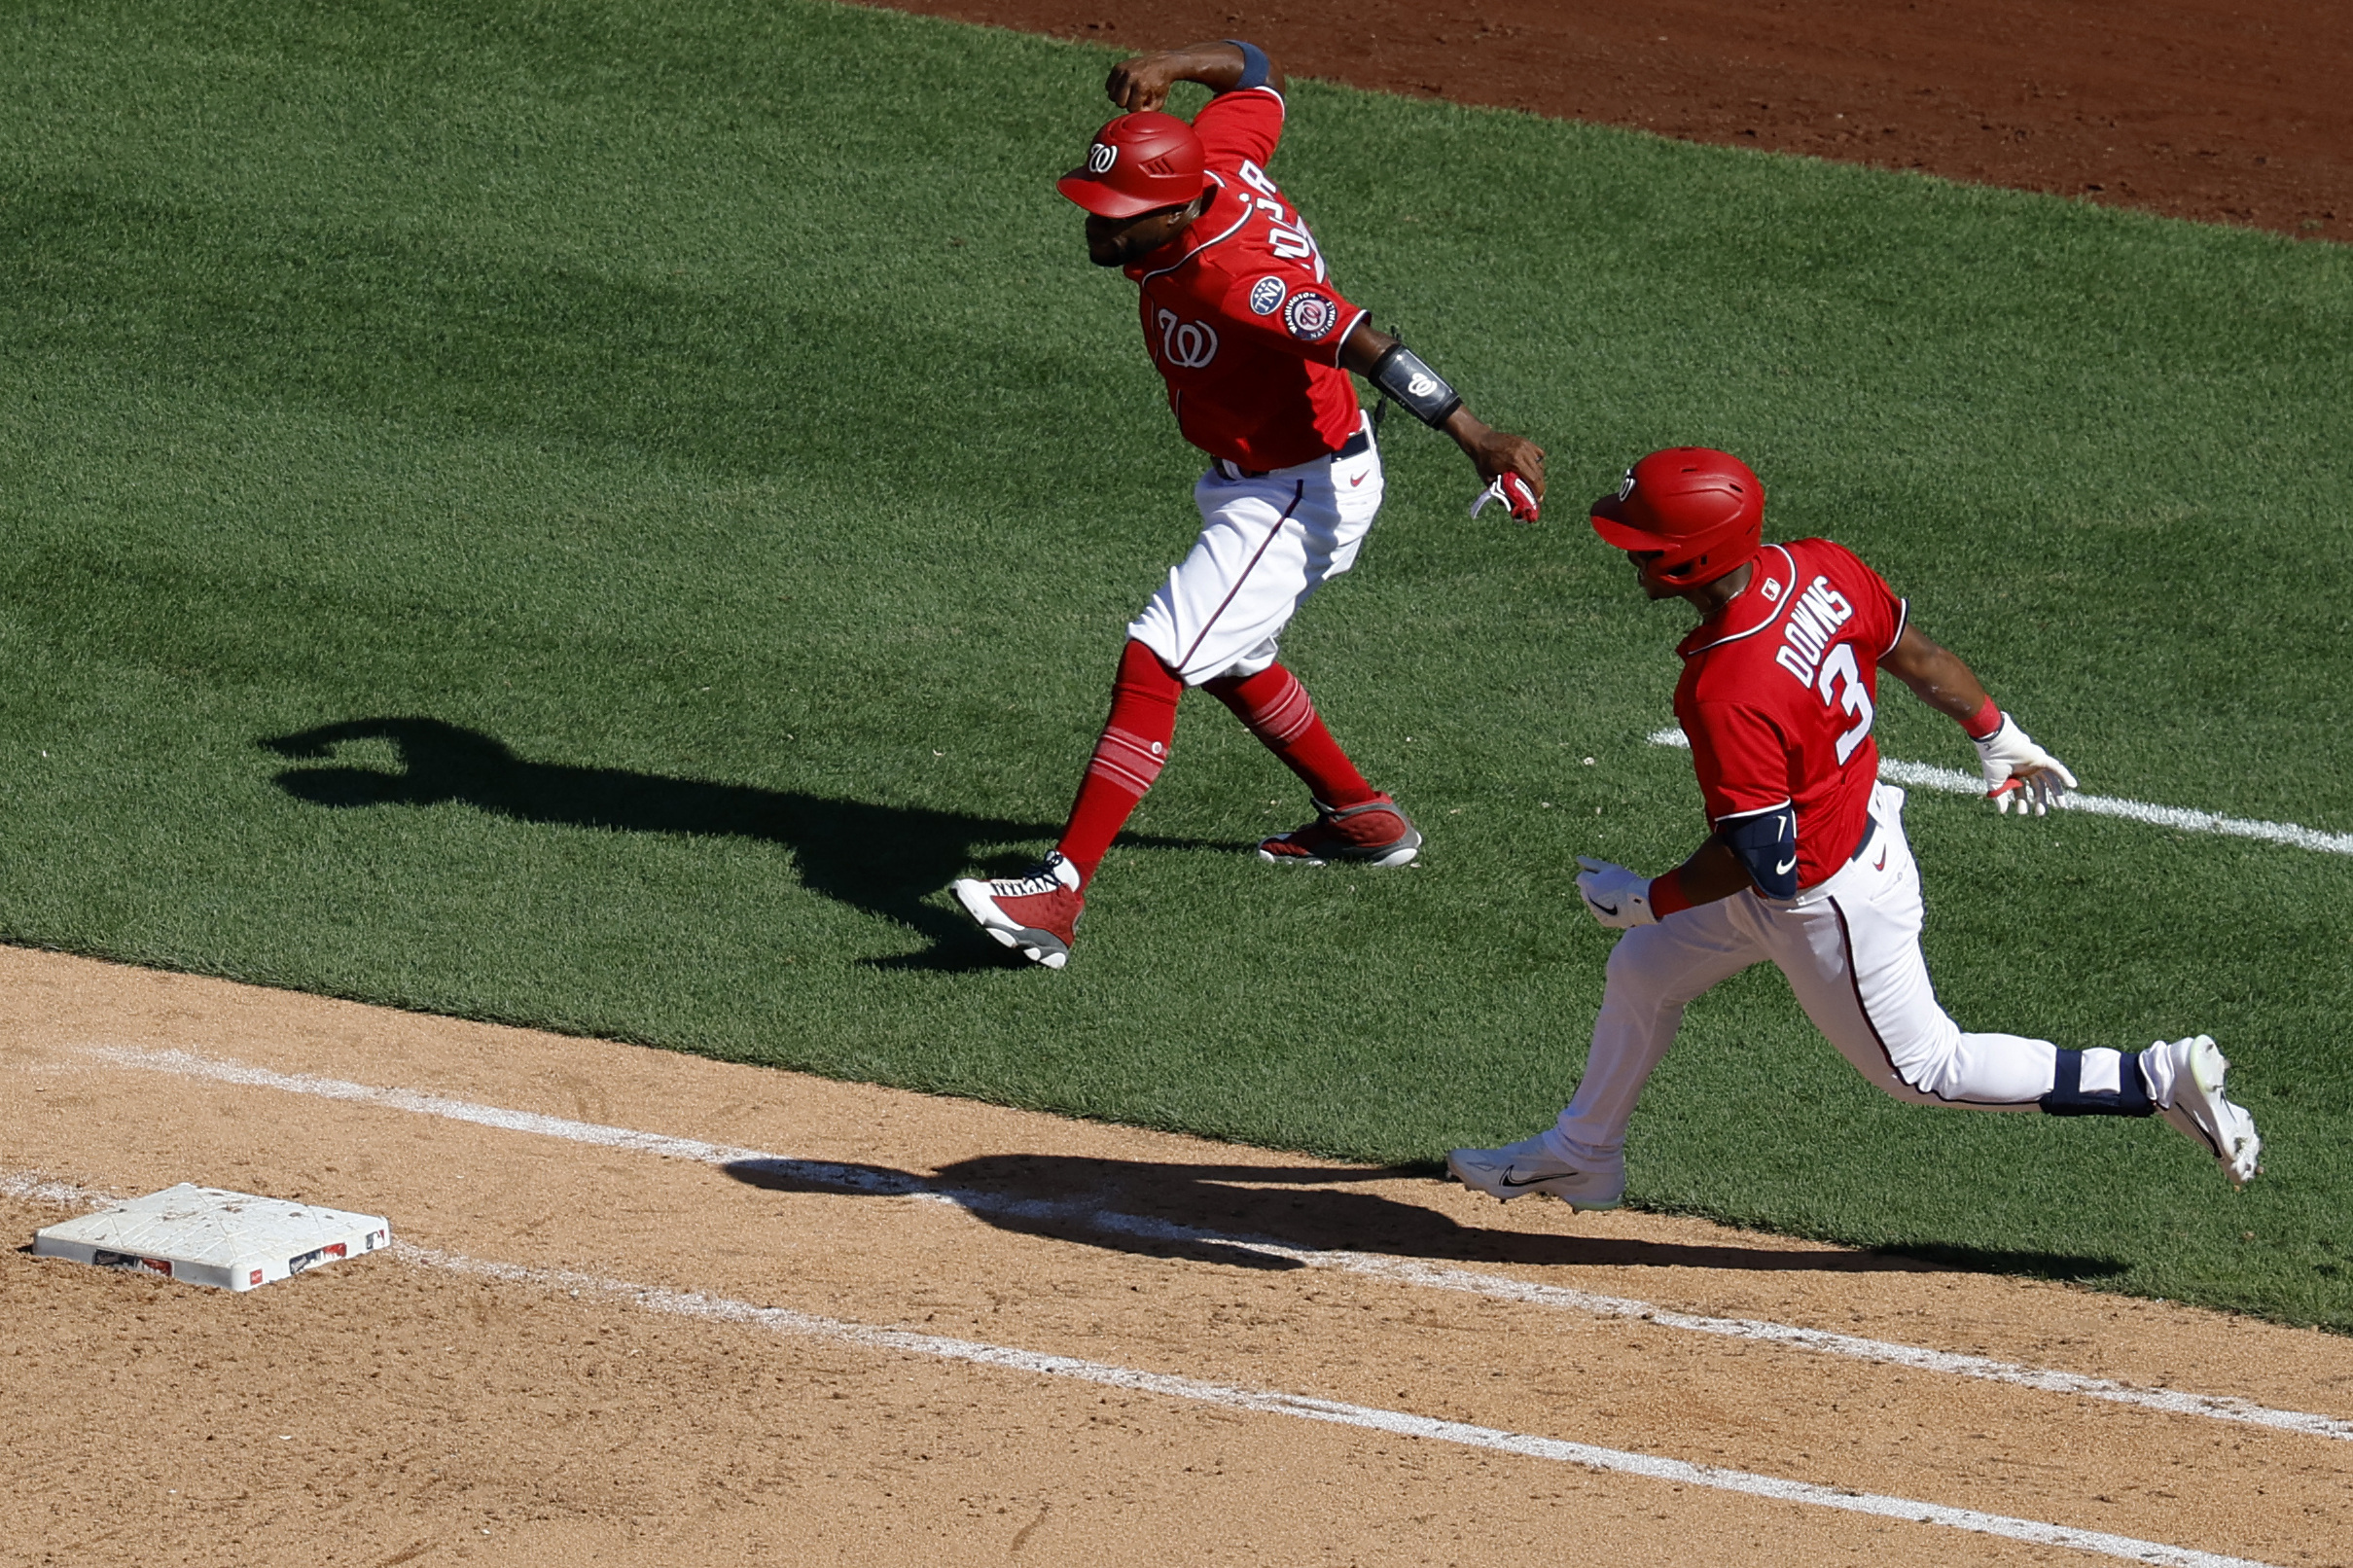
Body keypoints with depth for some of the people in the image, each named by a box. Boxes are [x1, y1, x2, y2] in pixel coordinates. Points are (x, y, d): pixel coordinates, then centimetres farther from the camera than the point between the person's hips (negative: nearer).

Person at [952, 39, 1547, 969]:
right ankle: (1362, 818, 45)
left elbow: (1370, 349, -40)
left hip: (1299, 497, -11)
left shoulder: (1235, 279, -35)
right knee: (1225, 658, 29)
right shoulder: (1215, 158, -10)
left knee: (1154, 663, -20)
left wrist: (1479, 441, -46)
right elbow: (1256, 71, 9)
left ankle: (1061, 891, -28)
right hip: (1253, 483, 11)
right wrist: (1172, 67, -10)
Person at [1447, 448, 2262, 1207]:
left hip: (1829, 905, -9)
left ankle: (2161, 1079, 15)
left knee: (1922, 1067, 13)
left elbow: (1760, 861, -30)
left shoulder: (1730, 694, -37)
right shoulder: (1817, 569, -15)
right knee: (1641, 972, 23)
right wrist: (1996, 734, 19)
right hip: (1860, 823, 9)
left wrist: (1649, 899, -13)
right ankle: (1582, 1154, 44)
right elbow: (1912, 649, 2)